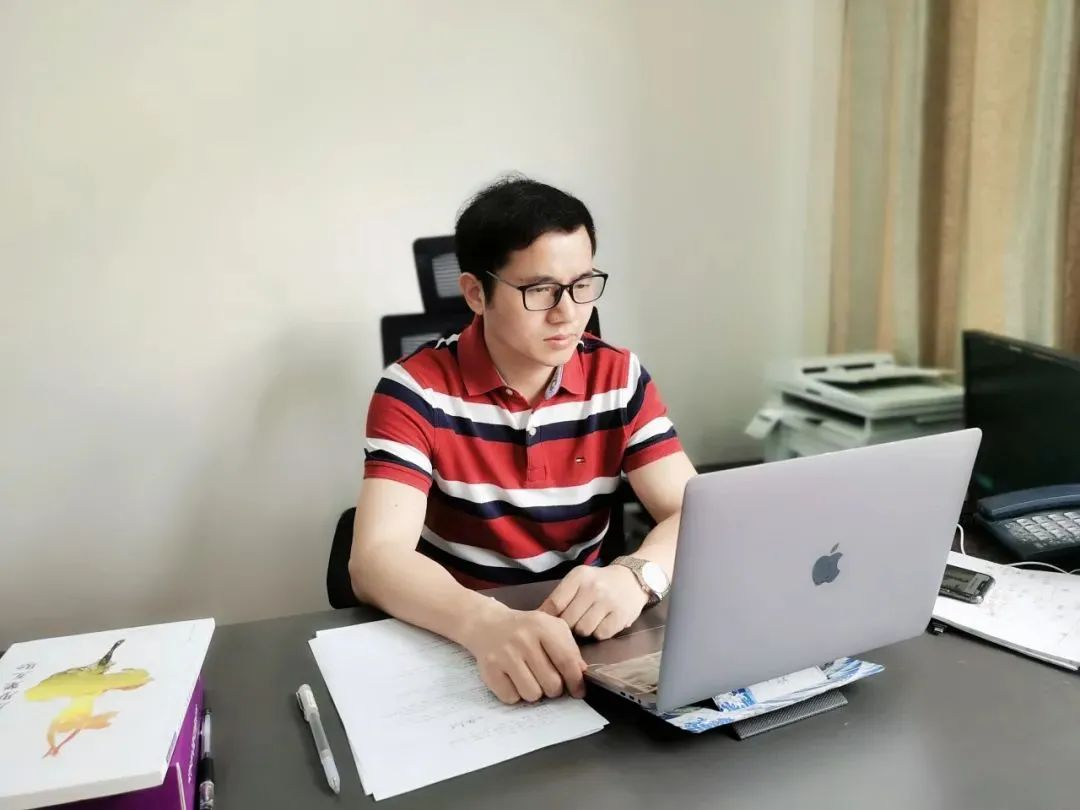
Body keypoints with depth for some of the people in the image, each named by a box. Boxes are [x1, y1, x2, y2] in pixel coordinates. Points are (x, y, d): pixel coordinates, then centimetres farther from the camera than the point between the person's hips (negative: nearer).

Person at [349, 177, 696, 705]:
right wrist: (487, 624, -43)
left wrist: (635, 576, -32)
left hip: (578, 636, 2)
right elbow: (375, 560, -24)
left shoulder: (619, 377, -4)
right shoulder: (416, 389, -14)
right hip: (450, 639, -2)